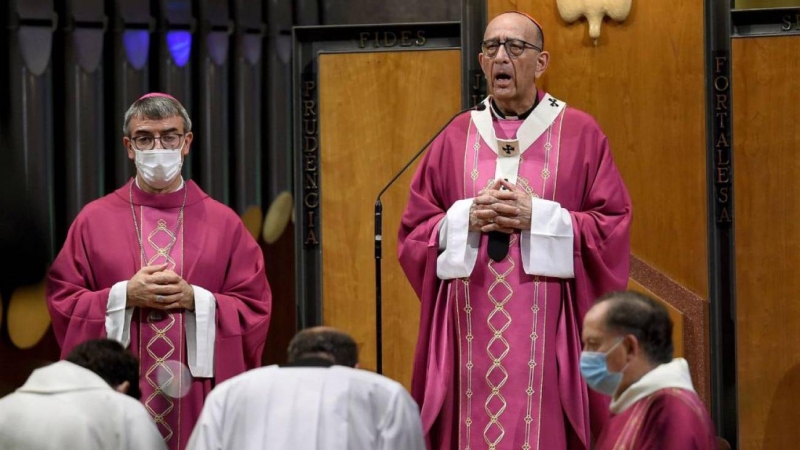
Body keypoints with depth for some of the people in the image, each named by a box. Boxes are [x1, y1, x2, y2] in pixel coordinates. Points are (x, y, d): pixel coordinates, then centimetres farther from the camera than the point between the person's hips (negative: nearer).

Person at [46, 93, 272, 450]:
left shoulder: (224, 223, 6)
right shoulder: (94, 220, 6)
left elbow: (254, 309, 3)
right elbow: (62, 301, 2)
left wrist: (195, 299, -12)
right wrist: (125, 296, -12)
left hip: (198, 398, 0)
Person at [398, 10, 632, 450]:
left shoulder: (580, 134, 4)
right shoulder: (456, 138, 10)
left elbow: (612, 228, -2)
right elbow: (414, 231, 10)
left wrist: (537, 218, -12)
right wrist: (467, 219, -8)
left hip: (547, 335, -2)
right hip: (472, 335, 2)